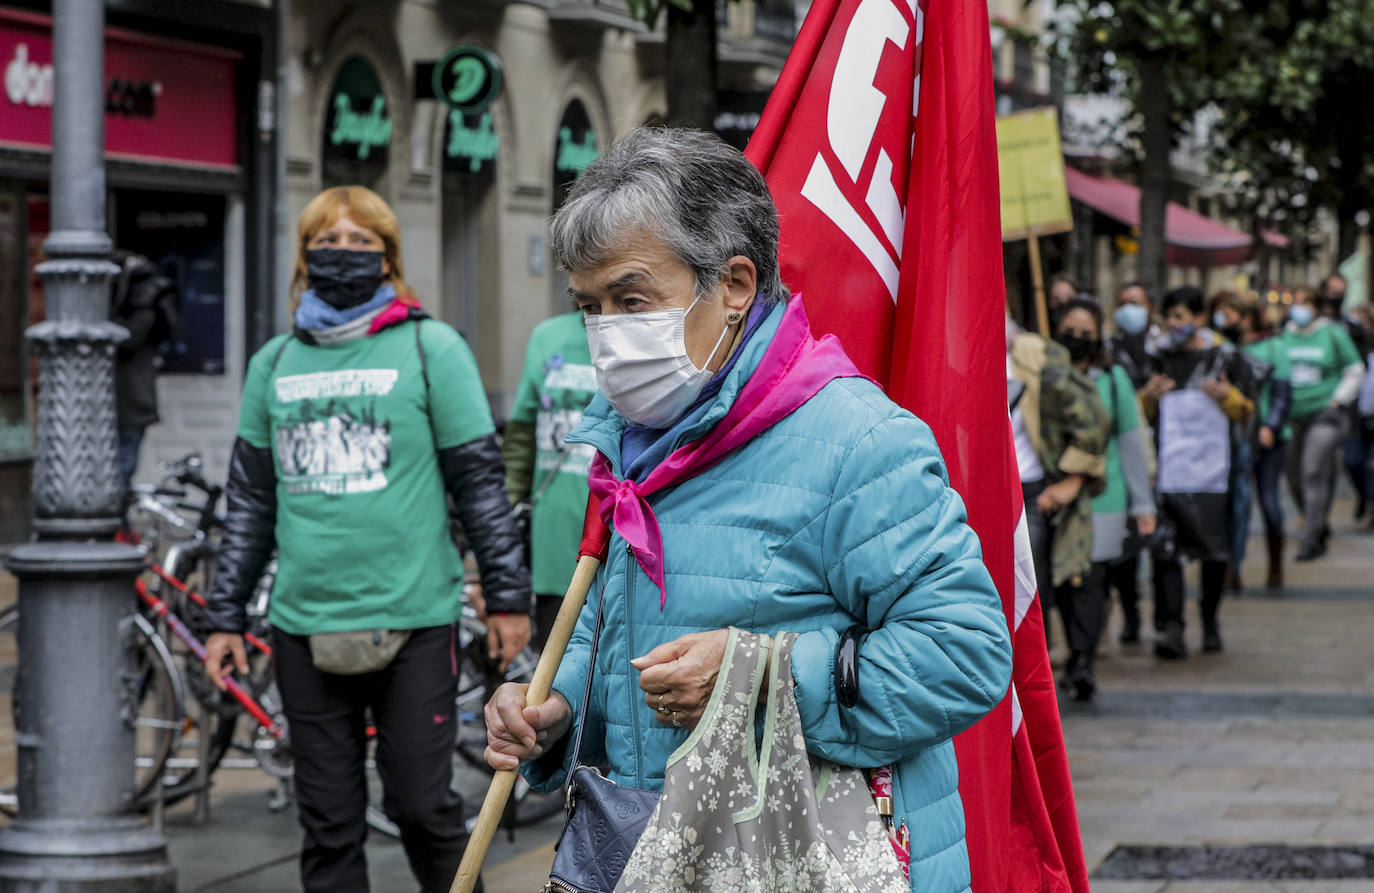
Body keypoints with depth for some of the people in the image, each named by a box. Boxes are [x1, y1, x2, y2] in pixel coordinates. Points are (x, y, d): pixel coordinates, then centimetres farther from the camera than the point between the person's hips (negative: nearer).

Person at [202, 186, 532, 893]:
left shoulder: (431, 349, 2)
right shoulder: (275, 362, 12)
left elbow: (479, 480, 3)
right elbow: (249, 500, 17)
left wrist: (507, 595, 0)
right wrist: (224, 617, 14)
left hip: (413, 621, -3)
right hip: (305, 627, 3)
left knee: (421, 806, -1)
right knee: (328, 825, 6)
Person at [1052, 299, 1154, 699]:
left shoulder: (1112, 379, 4)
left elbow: (1130, 442, 8)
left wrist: (1142, 503, 7)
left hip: (1101, 496, -1)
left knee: (1090, 575, -11)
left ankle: (1083, 660, -14)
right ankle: (1079, 655, 18)